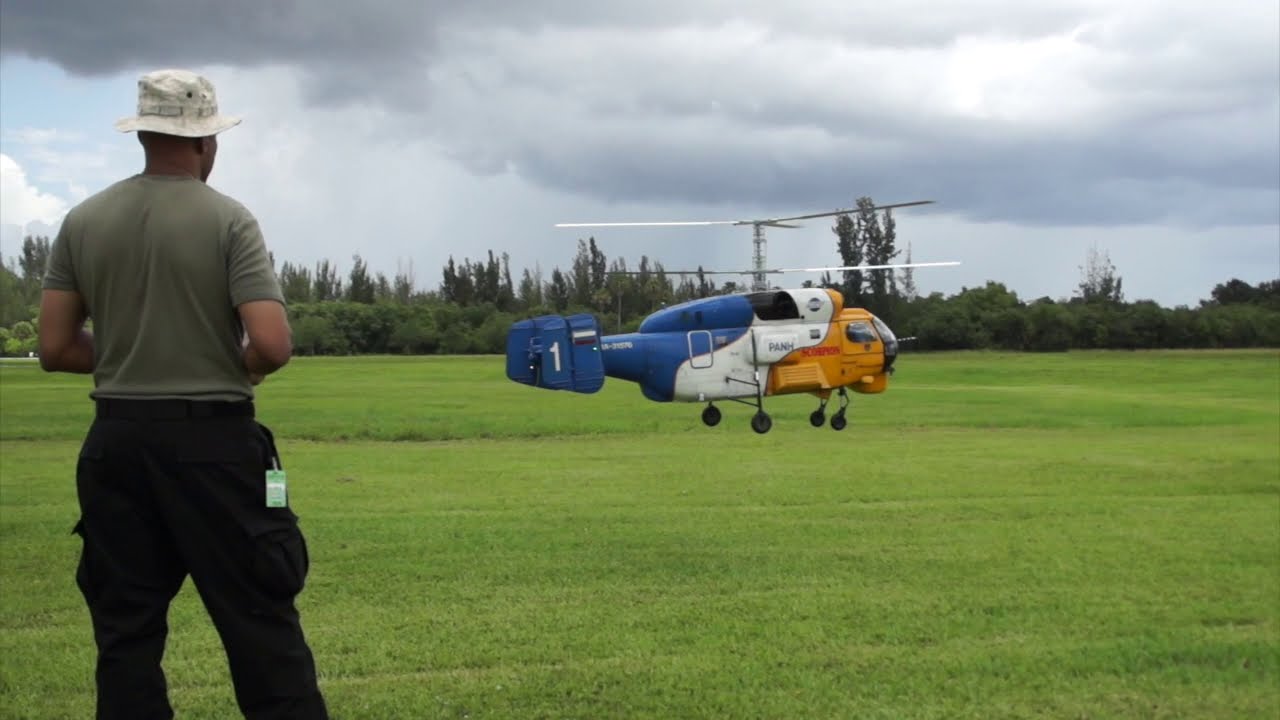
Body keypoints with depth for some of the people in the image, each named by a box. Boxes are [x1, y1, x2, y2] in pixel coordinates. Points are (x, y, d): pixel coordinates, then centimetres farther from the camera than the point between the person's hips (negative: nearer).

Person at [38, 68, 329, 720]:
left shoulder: (83, 222, 3)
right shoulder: (228, 220, -9)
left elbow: (55, 349, 3)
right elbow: (272, 345, -17)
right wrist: (235, 369, 4)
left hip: (117, 440, 4)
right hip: (212, 439, -4)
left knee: (126, 628, 9)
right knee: (257, 619, 0)